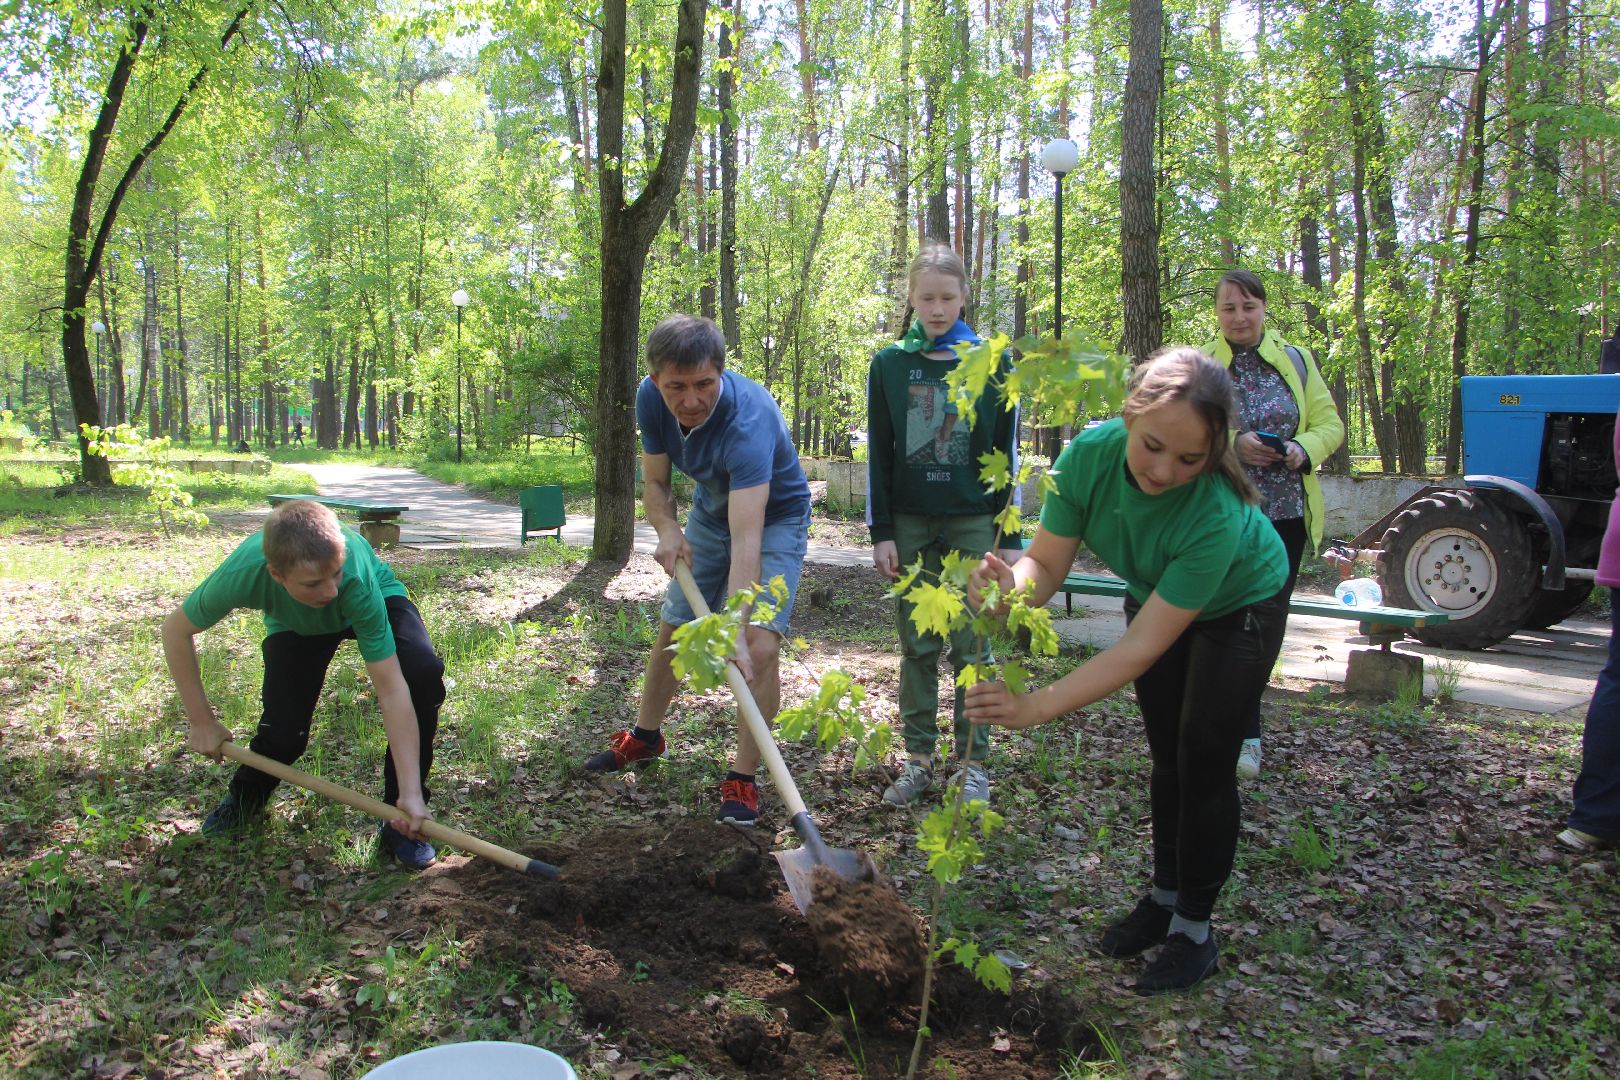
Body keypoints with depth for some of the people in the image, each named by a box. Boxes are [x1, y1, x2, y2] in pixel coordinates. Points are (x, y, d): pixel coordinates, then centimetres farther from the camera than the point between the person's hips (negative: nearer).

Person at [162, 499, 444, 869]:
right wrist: (202, 721, -15)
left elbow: (391, 690, -41)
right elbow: (176, 630, -17)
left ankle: (401, 821, -12)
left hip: (379, 599, -1)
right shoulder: (242, 574, -39)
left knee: (423, 672, -30)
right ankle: (246, 796, 27)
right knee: (284, 733, -14)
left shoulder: (358, 580, -44)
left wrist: (411, 792, -43)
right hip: (294, 623, 2)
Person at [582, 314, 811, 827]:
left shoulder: (748, 421, -40)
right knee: (671, 632, 14)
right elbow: (654, 482, -5)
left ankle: (743, 779, -3)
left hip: (775, 518, -6)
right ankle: (645, 737, 38)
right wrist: (668, 530, -27)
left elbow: (746, 540, -47)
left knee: (760, 649, -20)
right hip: (710, 511, 6)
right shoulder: (651, 399, -21)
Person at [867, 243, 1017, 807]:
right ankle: (918, 758, 17)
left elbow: (1006, 452, 3)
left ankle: (972, 763, 13)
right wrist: (881, 533, -1)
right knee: (917, 647, 8)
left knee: (971, 648, 3)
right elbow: (878, 455, 5)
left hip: (973, 522, -1)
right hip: (910, 523, 2)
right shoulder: (889, 363, 4)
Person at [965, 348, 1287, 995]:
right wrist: (1008, 588, -51)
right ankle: (1165, 897, 28)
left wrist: (1039, 707, -50)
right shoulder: (1091, 454, -33)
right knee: (1167, 754, 12)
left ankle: (1195, 930, 10)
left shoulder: (1216, 514, -44)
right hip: (1155, 595, 4)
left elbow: (1142, 647, -43)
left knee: (1204, 762, -5)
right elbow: (1046, 563, -27)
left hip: (1238, 607, -4)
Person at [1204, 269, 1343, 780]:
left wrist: (1304, 449, -11)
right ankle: (1245, 733, 9)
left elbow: (1330, 424, 10)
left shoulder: (1296, 360, 10)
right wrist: (1231, 445, -21)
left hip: (1286, 513, 3)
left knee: (1269, 621, 7)